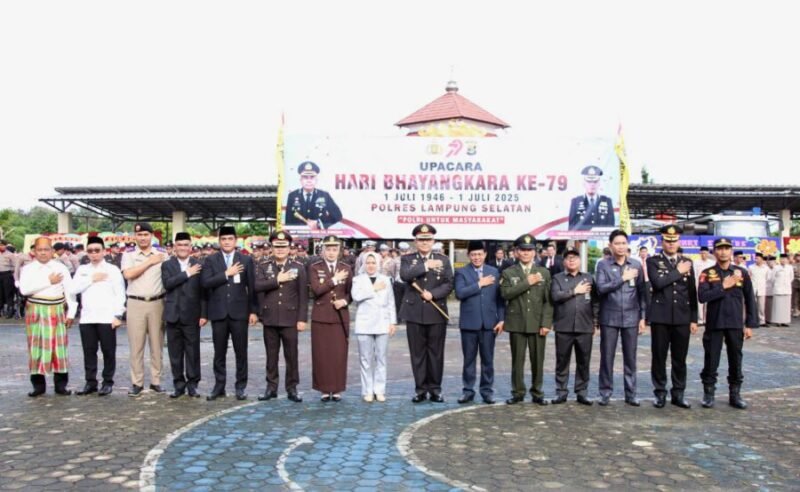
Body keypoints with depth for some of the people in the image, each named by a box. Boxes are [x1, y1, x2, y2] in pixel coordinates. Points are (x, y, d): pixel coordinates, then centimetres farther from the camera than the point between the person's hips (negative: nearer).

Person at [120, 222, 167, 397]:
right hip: (136, 304, -1)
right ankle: (137, 382, 9)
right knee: (136, 345, 2)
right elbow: (128, 274, -13)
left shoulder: (162, 256, 6)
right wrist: (149, 262, -8)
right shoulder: (128, 255, 5)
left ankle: (156, 381, 14)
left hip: (157, 303, 1)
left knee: (157, 344, 6)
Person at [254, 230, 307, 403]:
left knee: (291, 355, 3)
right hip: (270, 318, 1)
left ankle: (292, 388, 12)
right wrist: (277, 280, -15)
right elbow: (257, 286, -11)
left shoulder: (298, 267, 2)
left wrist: (302, 319, -6)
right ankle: (271, 387, 19)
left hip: (290, 318, -1)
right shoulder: (263, 266, 6)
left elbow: (303, 295, -1)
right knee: (271, 355, 9)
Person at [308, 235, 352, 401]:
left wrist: (344, 301, -8)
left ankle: (337, 390, 9)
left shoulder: (346, 269, 8)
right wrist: (334, 280, -13)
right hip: (321, 317, -1)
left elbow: (351, 292, 11)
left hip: (340, 317, 1)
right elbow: (316, 290, -10)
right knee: (321, 354, 0)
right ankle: (324, 389, 9)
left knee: (339, 354, 0)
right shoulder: (314, 268, 2)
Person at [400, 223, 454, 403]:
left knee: (436, 353, 3)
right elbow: (405, 275, -14)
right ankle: (420, 389, 12)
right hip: (414, 313, 0)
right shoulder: (407, 259, 7)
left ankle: (435, 389, 13)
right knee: (417, 353, 4)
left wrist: (432, 294, -14)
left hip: (437, 313, 0)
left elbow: (449, 284, 1)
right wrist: (426, 265, -15)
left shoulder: (443, 260, 9)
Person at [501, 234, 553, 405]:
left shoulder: (544, 272, 10)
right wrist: (527, 283, -14)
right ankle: (518, 392, 14)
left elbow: (548, 300, 5)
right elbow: (505, 293, -11)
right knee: (517, 359, 3)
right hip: (517, 323, -1)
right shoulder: (508, 273, 7)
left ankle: (537, 393, 14)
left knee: (537, 360, 3)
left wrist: (546, 323, -4)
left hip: (538, 323, 1)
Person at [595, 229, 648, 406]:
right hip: (609, 318, -1)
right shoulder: (603, 265, 0)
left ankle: (631, 394, 15)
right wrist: (623, 278, -13)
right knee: (607, 357, 3)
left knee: (630, 358, 6)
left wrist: (643, 317, 3)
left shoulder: (636, 265, 6)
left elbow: (642, 293, 7)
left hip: (631, 318, 1)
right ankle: (605, 393, 13)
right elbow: (601, 288, -12)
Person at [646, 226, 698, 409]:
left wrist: (694, 319, 7)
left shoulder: (687, 262, 11)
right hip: (660, 317, -2)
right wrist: (678, 272, -8)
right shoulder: (653, 261, 2)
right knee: (659, 357, 3)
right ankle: (660, 393, 13)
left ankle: (678, 394, 16)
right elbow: (658, 282, -17)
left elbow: (692, 293, 10)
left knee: (680, 358, 6)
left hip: (682, 318, 3)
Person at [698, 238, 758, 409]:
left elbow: (750, 300, 6)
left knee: (735, 361, 9)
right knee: (711, 361, 3)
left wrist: (750, 324, 2)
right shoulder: (707, 274, -1)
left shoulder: (742, 273, 4)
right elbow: (702, 297, -14)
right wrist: (723, 286, -17)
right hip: (714, 324, -2)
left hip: (735, 325, 2)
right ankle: (708, 394, 15)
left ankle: (735, 395, 20)